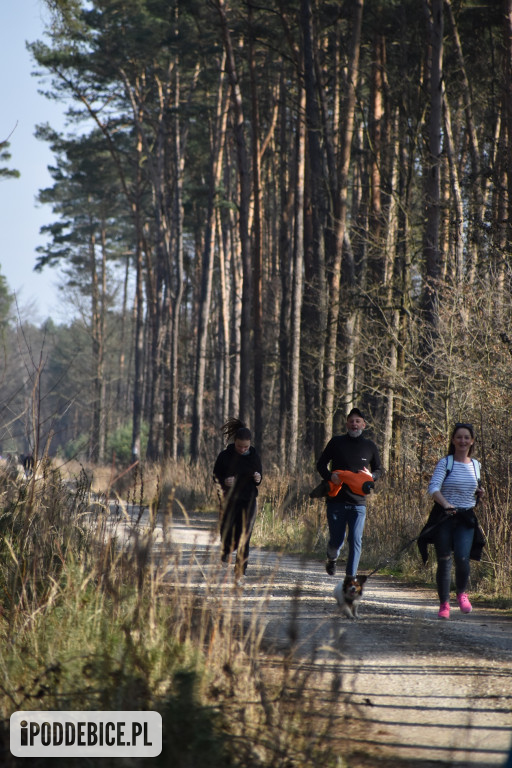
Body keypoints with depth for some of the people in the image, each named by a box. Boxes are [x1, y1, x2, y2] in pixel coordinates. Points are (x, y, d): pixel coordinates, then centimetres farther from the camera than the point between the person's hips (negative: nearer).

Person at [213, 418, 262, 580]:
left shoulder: (254, 456, 1)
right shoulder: (225, 455, -4)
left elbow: (260, 477, 11)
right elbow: (216, 477, 3)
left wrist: (258, 479, -13)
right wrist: (224, 481, -19)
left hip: (248, 501, 0)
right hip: (230, 500, 0)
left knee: (244, 537, -6)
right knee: (227, 534, -2)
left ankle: (240, 570, 2)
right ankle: (227, 550, 34)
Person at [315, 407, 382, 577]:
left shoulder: (370, 446, 7)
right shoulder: (336, 442, 3)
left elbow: (378, 469, 17)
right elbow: (321, 464, 8)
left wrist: (371, 476, -7)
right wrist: (330, 476, -14)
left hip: (358, 502, 1)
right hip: (336, 500, -1)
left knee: (355, 541, -8)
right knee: (336, 540, 3)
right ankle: (332, 558, 37)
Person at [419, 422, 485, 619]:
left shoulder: (475, 465, 11)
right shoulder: (445, 463, -4)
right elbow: (433, 487, -17)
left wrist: (479, 494, 3)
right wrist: (445, 504, -34)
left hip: (466, 519, 2)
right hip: (445, 518, -2)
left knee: (462, 558, -15)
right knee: (444, 560, -1)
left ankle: (461, 593, 12)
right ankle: (444, 603, 13)